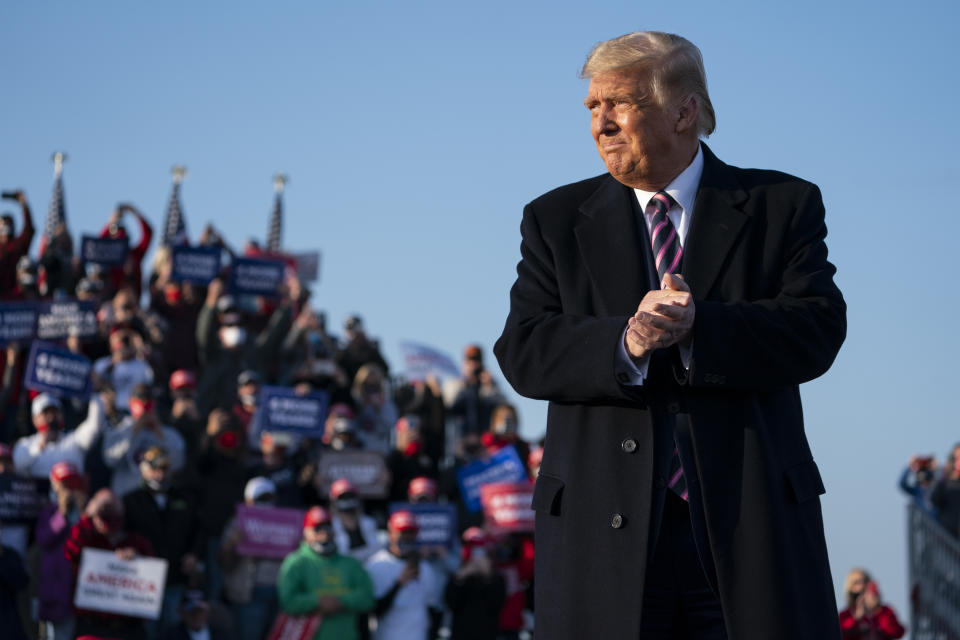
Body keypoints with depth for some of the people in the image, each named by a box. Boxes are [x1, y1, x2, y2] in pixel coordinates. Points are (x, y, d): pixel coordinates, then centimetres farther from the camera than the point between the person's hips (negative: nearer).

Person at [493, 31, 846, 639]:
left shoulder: (783, 207, 7)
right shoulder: (557, 220, 12)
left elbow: (816, 330, -6)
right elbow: (523, 352, 0)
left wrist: (696, 328, -21)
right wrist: (626, 342, -19)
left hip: (754, 521, -1)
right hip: (605, 531, 1)